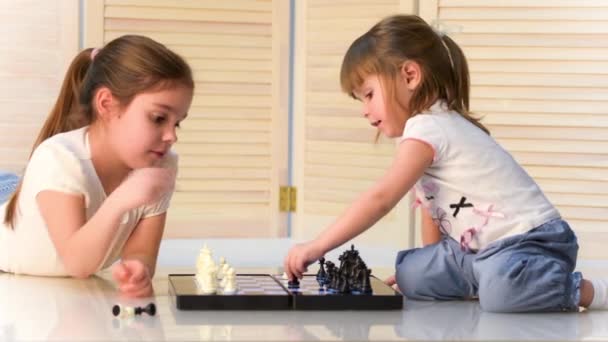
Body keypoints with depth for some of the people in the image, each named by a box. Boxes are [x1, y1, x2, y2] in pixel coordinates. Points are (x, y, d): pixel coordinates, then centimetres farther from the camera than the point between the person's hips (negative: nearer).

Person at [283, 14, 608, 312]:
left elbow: (380, 198, -23)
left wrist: (316, 247, -21)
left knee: (501, 290, -36)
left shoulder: (427, 128, -17)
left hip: (531, 241, -9)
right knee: (411, 274, -2)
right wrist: (432, 266, 16)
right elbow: (431, 205, 19)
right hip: (485, 249, 10)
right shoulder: (436, 125, 14)